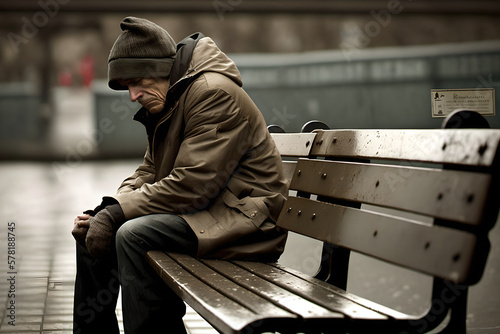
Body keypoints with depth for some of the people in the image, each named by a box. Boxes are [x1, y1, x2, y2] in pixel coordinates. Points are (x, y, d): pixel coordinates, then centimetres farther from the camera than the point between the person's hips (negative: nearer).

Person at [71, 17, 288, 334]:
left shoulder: (214, 93, -18)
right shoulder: (165, 102, 14)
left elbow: (190, 185, -24)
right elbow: (149, 174, 15)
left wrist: (116, 213, -21)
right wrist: (105, 211, -4)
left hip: (246, 218, -10)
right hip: (200, 212, 10)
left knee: (135, 234, -29)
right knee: (92, 232, 5)